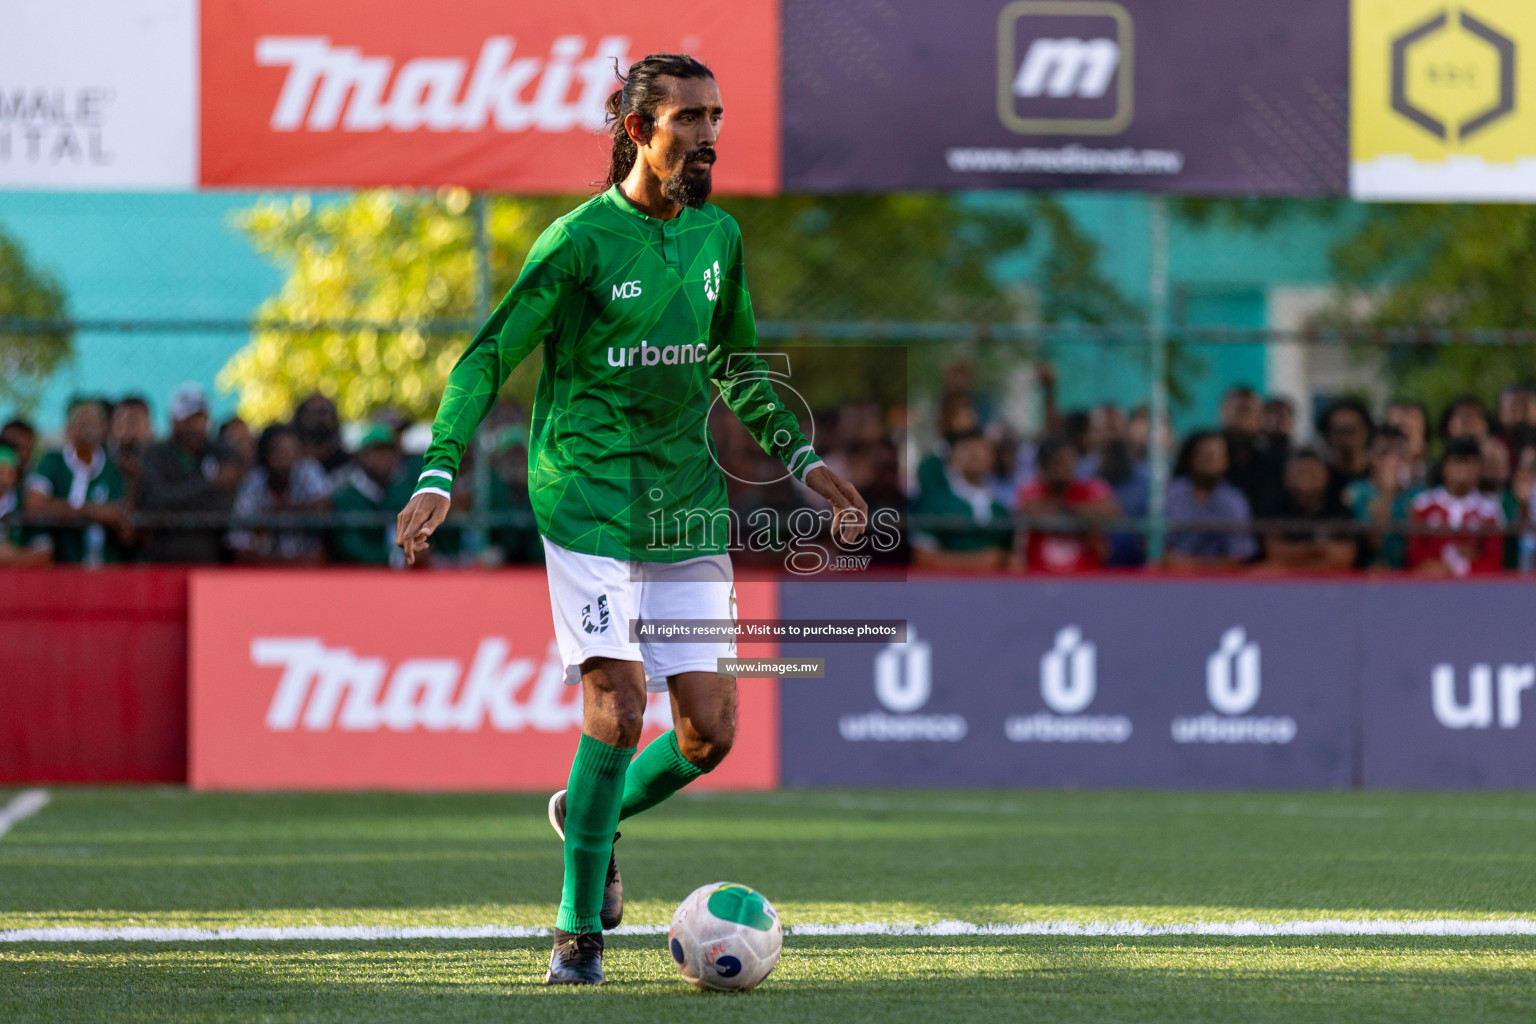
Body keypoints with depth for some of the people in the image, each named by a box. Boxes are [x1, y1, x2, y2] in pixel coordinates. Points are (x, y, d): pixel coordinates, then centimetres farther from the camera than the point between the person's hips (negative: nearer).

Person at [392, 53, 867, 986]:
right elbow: (489, 358, -6)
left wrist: (804, 461, 18)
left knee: (710, 729, -1)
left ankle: (594, 814, 31)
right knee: (619, 699, -16)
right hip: (590, 498, -6)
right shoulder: (581, 241, -8)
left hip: (688, 508, 6)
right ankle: (581, 931, -3)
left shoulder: (718, 236, 10)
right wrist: (439, 477, -15)